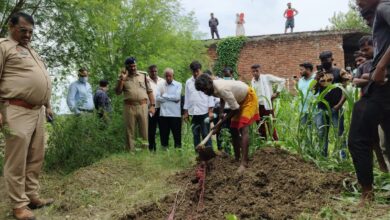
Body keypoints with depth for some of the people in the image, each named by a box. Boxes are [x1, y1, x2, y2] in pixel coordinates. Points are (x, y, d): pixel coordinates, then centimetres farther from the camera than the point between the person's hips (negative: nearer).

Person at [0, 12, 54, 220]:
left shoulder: (32, 51, 24)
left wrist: (47, 106, 26)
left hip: (37, 111, 8)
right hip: (17, 111, -8)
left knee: (35, 158, 11)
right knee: (17, 160, -3)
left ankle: (32, 196, 22)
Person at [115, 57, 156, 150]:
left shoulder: (143, 76, 12)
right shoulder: (122, 78, 12)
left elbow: (149, 91, 9)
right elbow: (118, 92, 2)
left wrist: (152, 105, 0)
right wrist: (122, 79, -6)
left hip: (143, 106, 0)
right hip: (129, 107, 0)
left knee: (144, 131, 2)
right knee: (130, 132, 2)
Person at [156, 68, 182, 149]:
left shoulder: (178, 85, 3)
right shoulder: (161, 85, 9)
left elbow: (177, 97, -11)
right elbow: (158, 98, -3)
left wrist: (165, 96, -3)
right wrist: (172, 98, -7)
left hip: (175, 114, -2)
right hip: (163, 114, 2)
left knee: (177, 134, 3)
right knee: (164, 134, 8)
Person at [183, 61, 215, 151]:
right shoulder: (188, 82, 10)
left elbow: (210, 96, -3)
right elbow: (186, 97, 13)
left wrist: (210, 111, -8)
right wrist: (186, 112, 10)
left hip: (204, 112, -4)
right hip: (193, 112, 4)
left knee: (206, 134, -4)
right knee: (195, 134, 8)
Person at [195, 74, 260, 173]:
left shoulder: (222, 88, -37)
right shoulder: (214, 88, -12)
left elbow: (235, 109, -29)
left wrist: (220, 123, -24)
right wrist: (221, 112, -1)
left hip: (249, 97, -9)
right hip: (239, 99, 9)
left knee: (243, 128, -23)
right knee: (234, 129, 10)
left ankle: (244, 163, -29)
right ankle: (237, 158, 21)